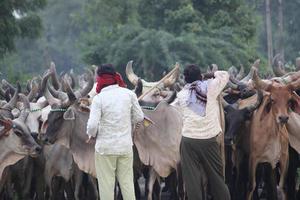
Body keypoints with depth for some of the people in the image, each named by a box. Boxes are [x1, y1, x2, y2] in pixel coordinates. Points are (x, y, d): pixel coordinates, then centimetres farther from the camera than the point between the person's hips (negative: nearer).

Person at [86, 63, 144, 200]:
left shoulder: (99, 98, -11)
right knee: (127, 183, 10)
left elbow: (92, 125, -16)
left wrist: (91, 135, 4)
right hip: (125, 146, 3)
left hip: (105, 147, -3)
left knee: (106, 184, 4)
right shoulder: (129, 94, -2)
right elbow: (139, 117, 5)